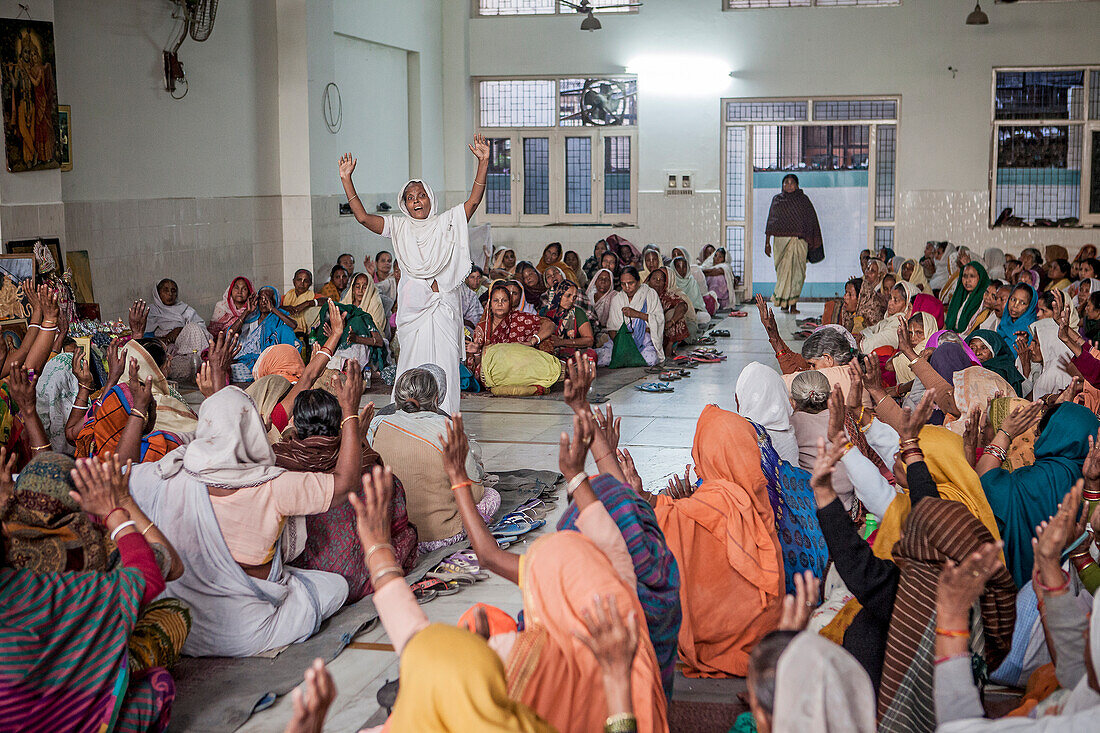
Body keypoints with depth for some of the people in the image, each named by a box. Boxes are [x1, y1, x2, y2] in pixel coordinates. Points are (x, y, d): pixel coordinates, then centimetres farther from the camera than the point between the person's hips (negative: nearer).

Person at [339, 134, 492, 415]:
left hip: (444, 302, -1)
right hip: (412, 305, 1)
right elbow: (362, 217, 2)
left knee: (444, 363, -4)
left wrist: (483, 163, -14)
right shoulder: (399, 227, 11)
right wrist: (346, 180, -3)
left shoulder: (446, 222, 7)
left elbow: (473, 201, -5)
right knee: (413, 361, 3)